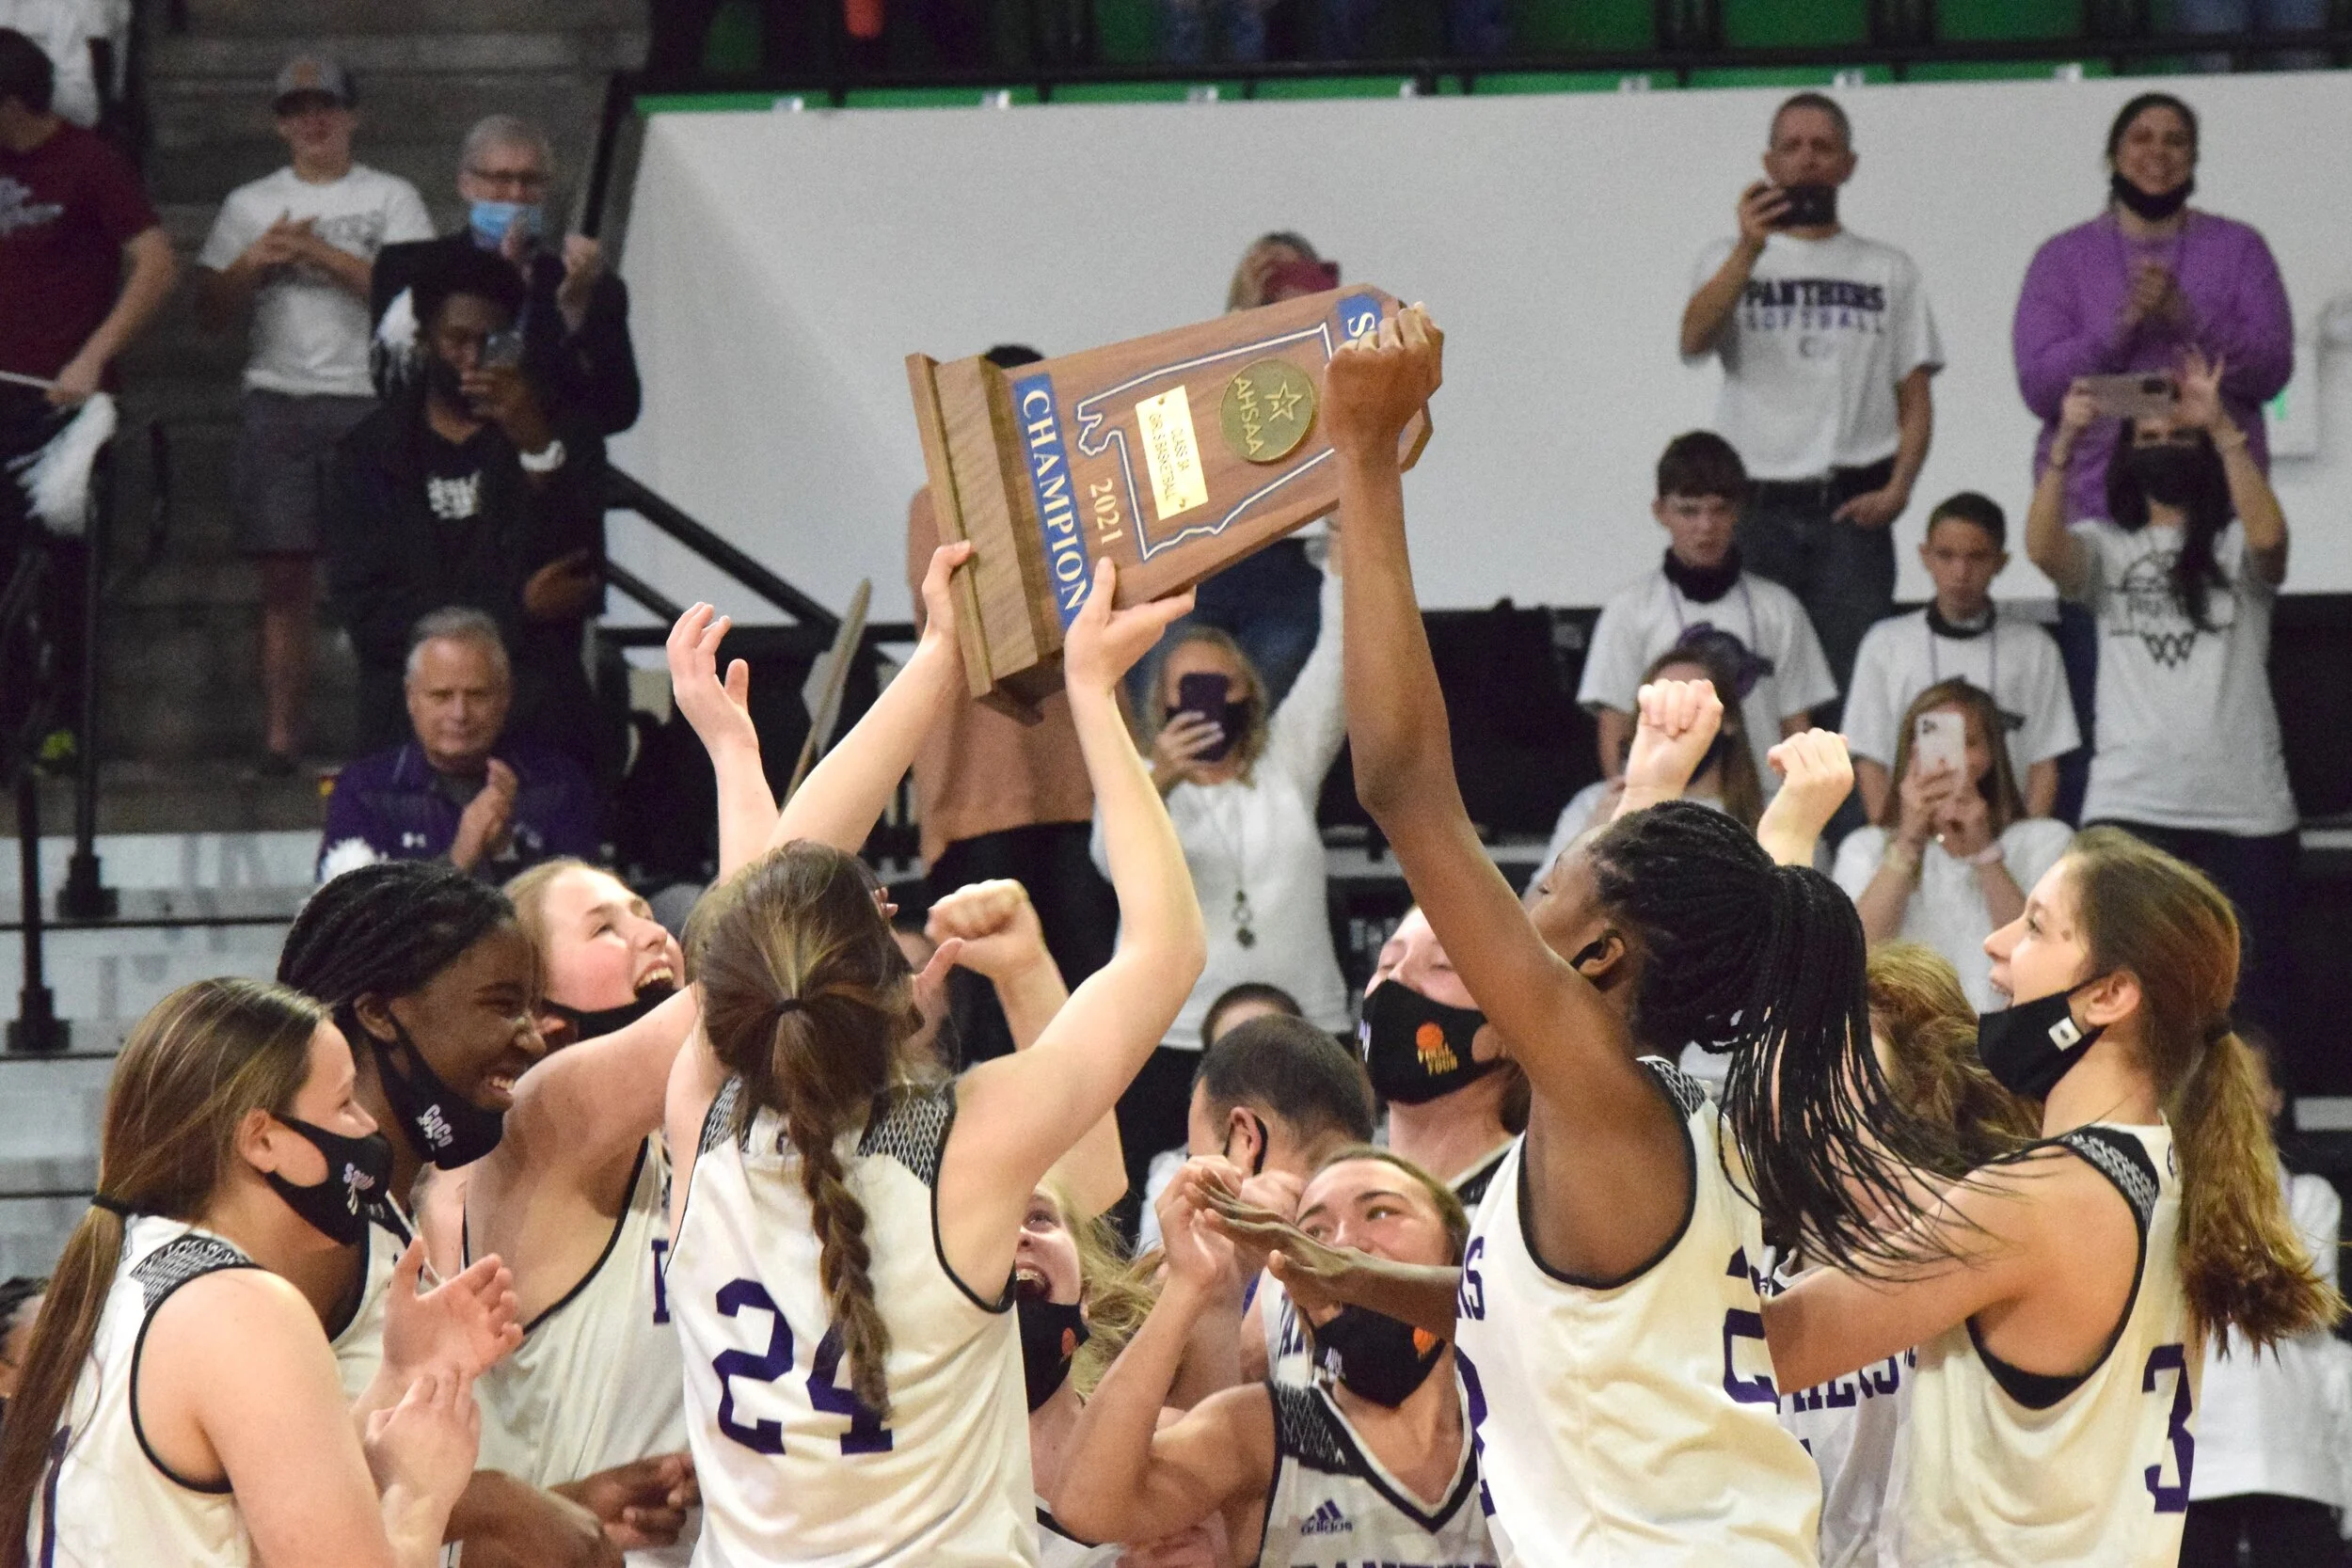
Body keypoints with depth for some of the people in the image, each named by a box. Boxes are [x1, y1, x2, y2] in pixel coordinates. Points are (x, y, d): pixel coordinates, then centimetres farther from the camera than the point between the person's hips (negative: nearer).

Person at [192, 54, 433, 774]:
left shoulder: (390, 198, 8)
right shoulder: (250, 204, 16)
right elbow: (210, 309, 13)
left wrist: (321, 253, -10)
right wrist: (253, 262, -4)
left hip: (369, 401, -2)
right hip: (277, 403, 2)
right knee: (285, 576, -2)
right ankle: (280, 731, -3)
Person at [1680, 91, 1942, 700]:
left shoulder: (1888, 271, 15)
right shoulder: (1728, 260, 12)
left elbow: (1915, 398, 10)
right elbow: (1694, 339, -10)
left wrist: (1897, 488, -7)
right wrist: (1749, 251, -24)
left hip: (1853, 509, 1)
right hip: (1756, 508, -1)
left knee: (1854, 676, -6)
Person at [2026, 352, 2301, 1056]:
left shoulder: (2233, 547, 8)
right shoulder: (2106, 547, 11)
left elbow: (2269, 535, -16)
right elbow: (2042, 548, -11)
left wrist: (2223, 428, -23)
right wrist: (2065, 444, -24)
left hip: (2245, 812, 0)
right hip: (2129, 808, 1)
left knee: (2257, 997, 3)